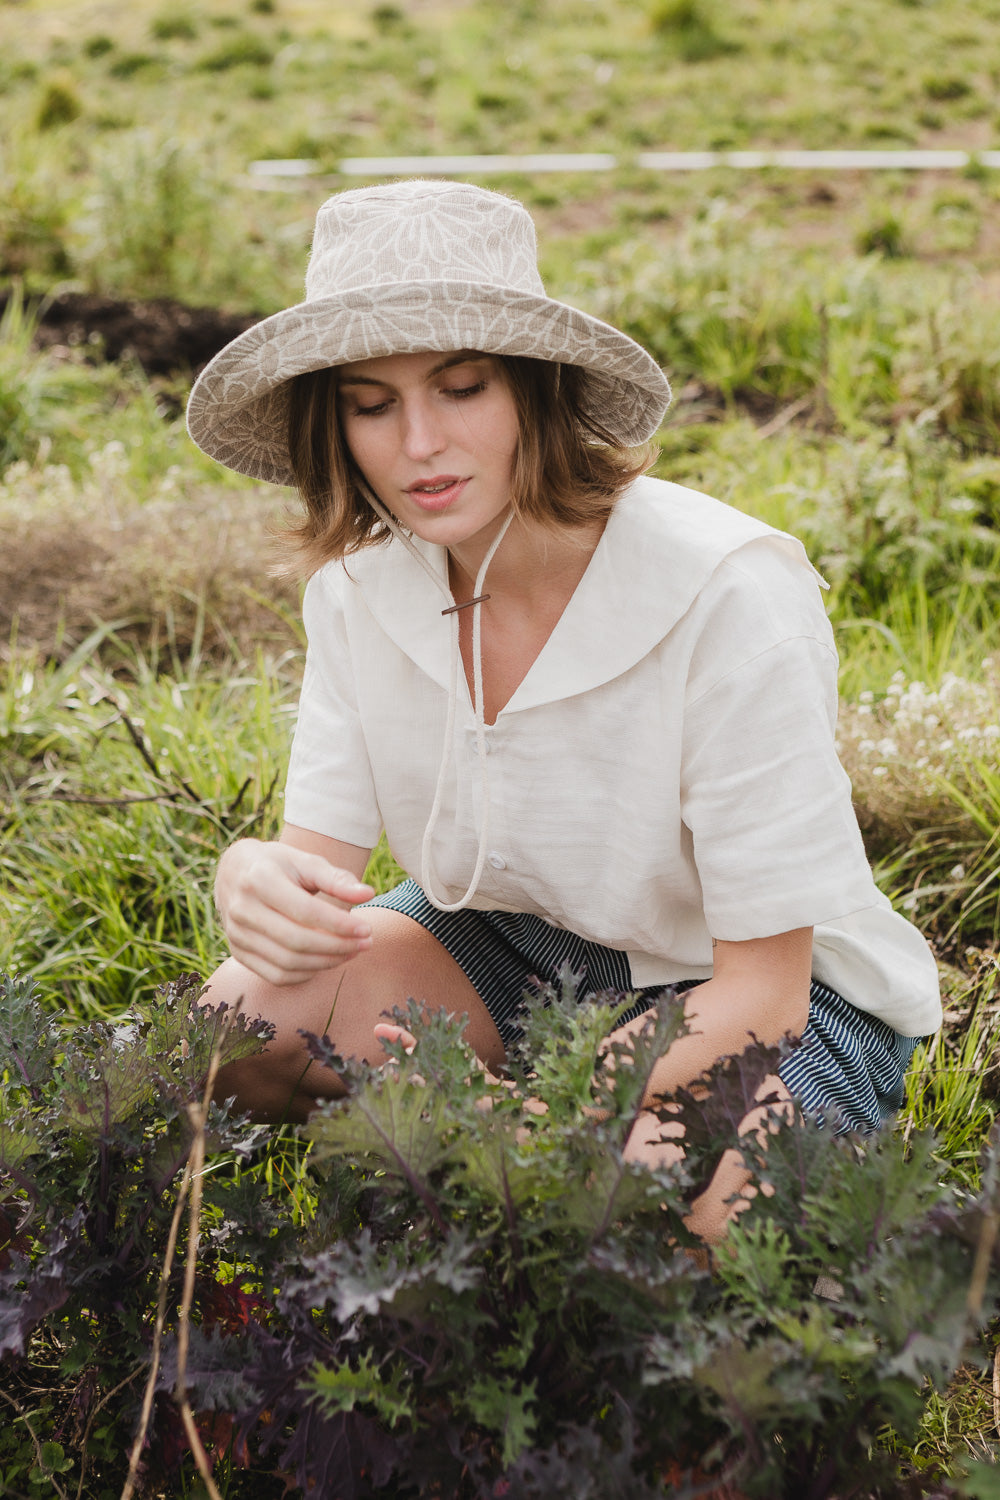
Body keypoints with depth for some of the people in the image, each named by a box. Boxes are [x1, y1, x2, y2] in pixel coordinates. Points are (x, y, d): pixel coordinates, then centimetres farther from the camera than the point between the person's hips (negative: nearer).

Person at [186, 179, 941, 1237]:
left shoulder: (728, 596, -29)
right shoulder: (360, 582, -10)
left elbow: (764, 990, -24)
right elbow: (322, 856, -11)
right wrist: (256, 881, -36)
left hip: (772, 1002, -4)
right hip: (512, 944, 5)